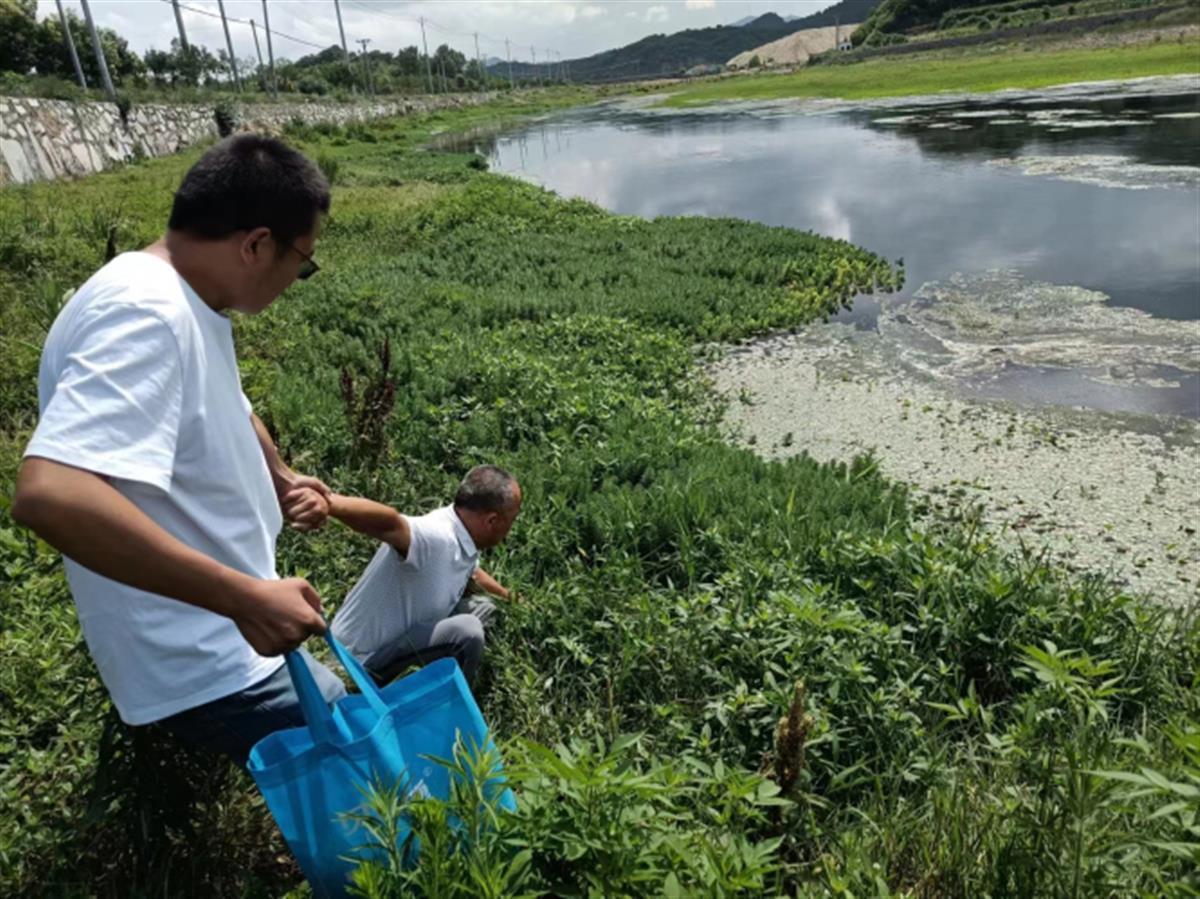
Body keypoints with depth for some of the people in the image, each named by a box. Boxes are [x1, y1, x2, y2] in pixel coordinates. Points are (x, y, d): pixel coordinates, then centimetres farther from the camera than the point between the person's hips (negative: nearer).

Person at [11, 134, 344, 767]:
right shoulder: (146, 314, -27)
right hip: (209, 667, -10)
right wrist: (247, 598, -38)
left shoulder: (183, 302, 5)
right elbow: (50, 495, -41)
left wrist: (279, 477, 5)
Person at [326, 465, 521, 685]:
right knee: (467, 631, -26)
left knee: (483, 608, 12)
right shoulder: (436, 537, -32)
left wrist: (509, 596, 38)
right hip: (364, 657, -9)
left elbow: (473, 573, 21)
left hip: (399, 633, 10)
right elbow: (387, 523, -54)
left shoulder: (462, 537, -2)